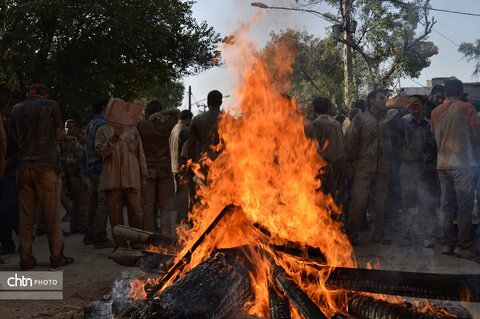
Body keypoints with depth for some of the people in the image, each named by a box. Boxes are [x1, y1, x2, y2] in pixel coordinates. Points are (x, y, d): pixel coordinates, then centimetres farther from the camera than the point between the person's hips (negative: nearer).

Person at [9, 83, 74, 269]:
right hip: (46, 165, -4)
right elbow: (58, 135, 2)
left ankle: (26, 259, 9)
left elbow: (16, 138, 14)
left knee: (25, 215, 7)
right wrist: (68, 137, 22)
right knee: (52, 214, 1)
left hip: (23, 167, 4)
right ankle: (57, 257, 4)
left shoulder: (16, 109, 12)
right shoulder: (51, 106, 1)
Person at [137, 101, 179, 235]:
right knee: (164, 205, 6)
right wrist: (161, 113, -2)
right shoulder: (165, 126, -2)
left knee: (148, 205, 4)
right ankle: (165, 234, 1)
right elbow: (177, 112, 11)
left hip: (147, 170, -1)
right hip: (164, 169, 1)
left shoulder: (141, 126, -4)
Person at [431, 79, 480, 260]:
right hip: (463, 163, -5)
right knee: (464, 206, -1)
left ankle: (448, 243, 11)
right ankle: (463, 246, -1)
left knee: (446, 205, 8)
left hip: (442, 165, 5)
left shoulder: (435, 112, 8)